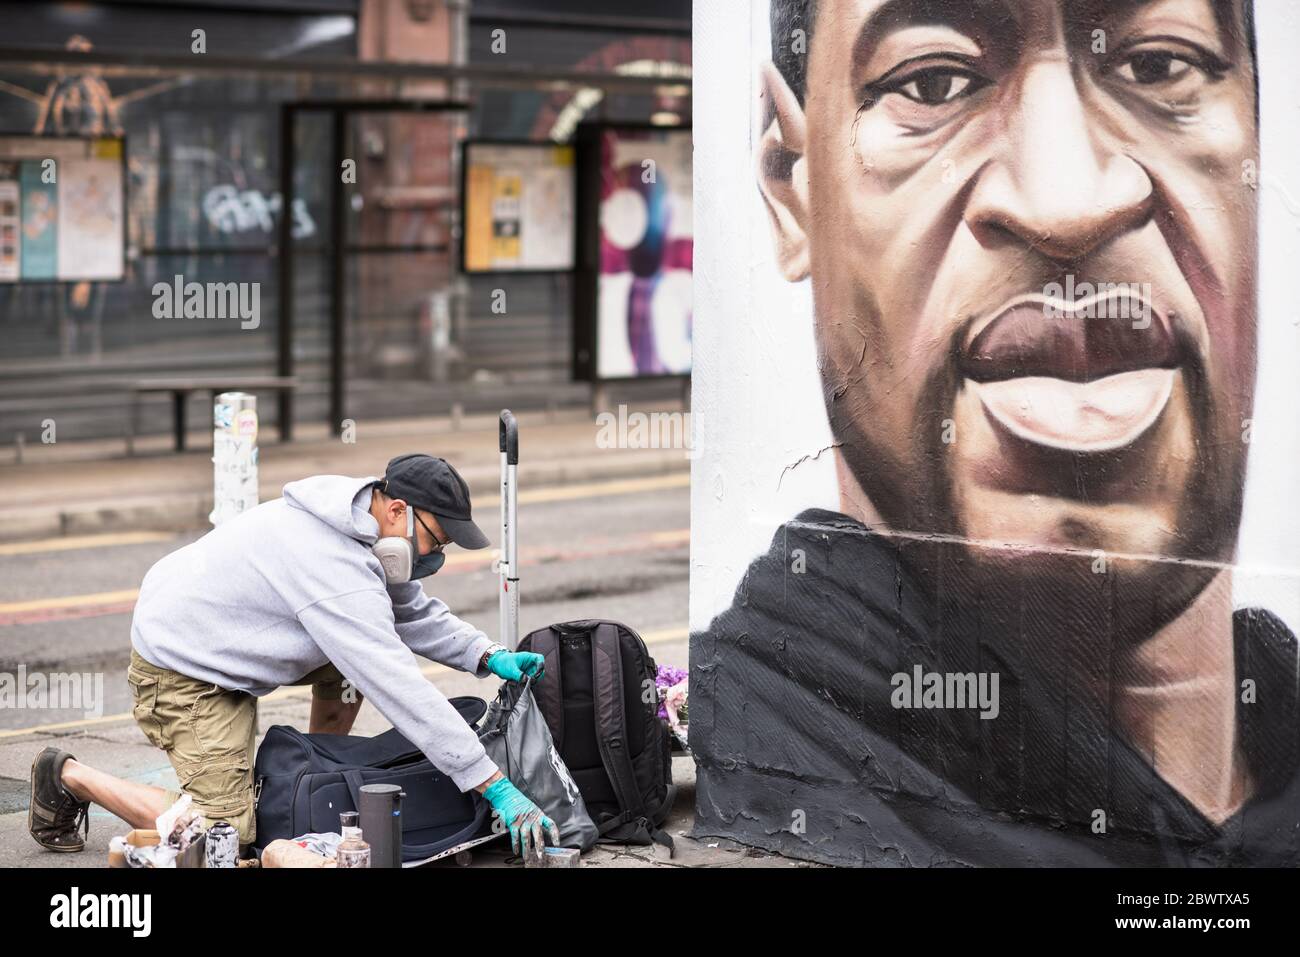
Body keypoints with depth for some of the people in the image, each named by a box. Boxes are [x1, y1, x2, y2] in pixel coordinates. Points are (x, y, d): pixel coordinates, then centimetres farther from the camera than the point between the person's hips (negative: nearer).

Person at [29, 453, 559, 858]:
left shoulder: (361, 519, -3)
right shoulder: (338, 573, -32)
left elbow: (414, 612, 12)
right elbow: (402, 692, -34)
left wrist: (489, 656, -4)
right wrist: (496, 787, -33)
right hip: (185, 668, -10)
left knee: (359, 656, 10)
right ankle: (68, 777, 3)